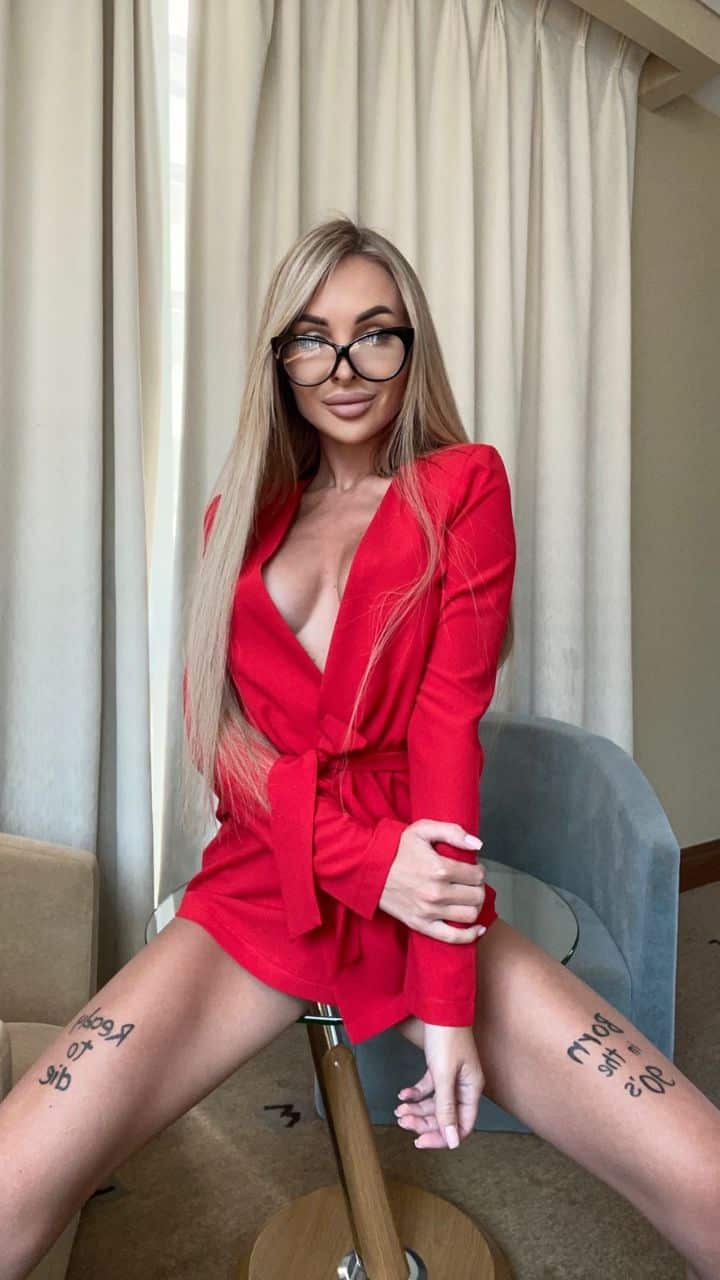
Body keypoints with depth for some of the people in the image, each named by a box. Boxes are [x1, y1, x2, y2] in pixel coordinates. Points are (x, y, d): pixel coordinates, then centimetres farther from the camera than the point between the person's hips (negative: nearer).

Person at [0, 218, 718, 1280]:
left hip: (423, 896, -1)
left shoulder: (464, 487, 3)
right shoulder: (240, 513, 11)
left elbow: (449, 721, -7)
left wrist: (447, 997, -13)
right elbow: (215, 729, 3)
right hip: (258, 894, 2)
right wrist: (362, 856, -15)